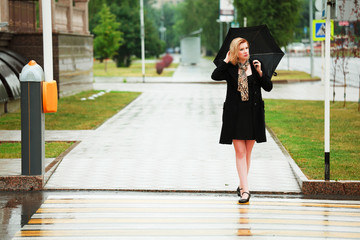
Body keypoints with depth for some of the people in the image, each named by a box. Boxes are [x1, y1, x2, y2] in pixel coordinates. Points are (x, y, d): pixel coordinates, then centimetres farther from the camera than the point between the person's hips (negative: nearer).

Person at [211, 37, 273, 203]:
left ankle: (242, 185, 25)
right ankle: (245, 190, -10)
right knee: (240, 152, -7)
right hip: (235, 114, -2)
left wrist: (260, 72, -10)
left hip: (253, 113, 2)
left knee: (247, 152, 9)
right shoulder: (229, 68, 0)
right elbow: (215, 76, -19)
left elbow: (268, 87, 3)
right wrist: (226, 61, -15)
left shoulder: (255, 64, 5)